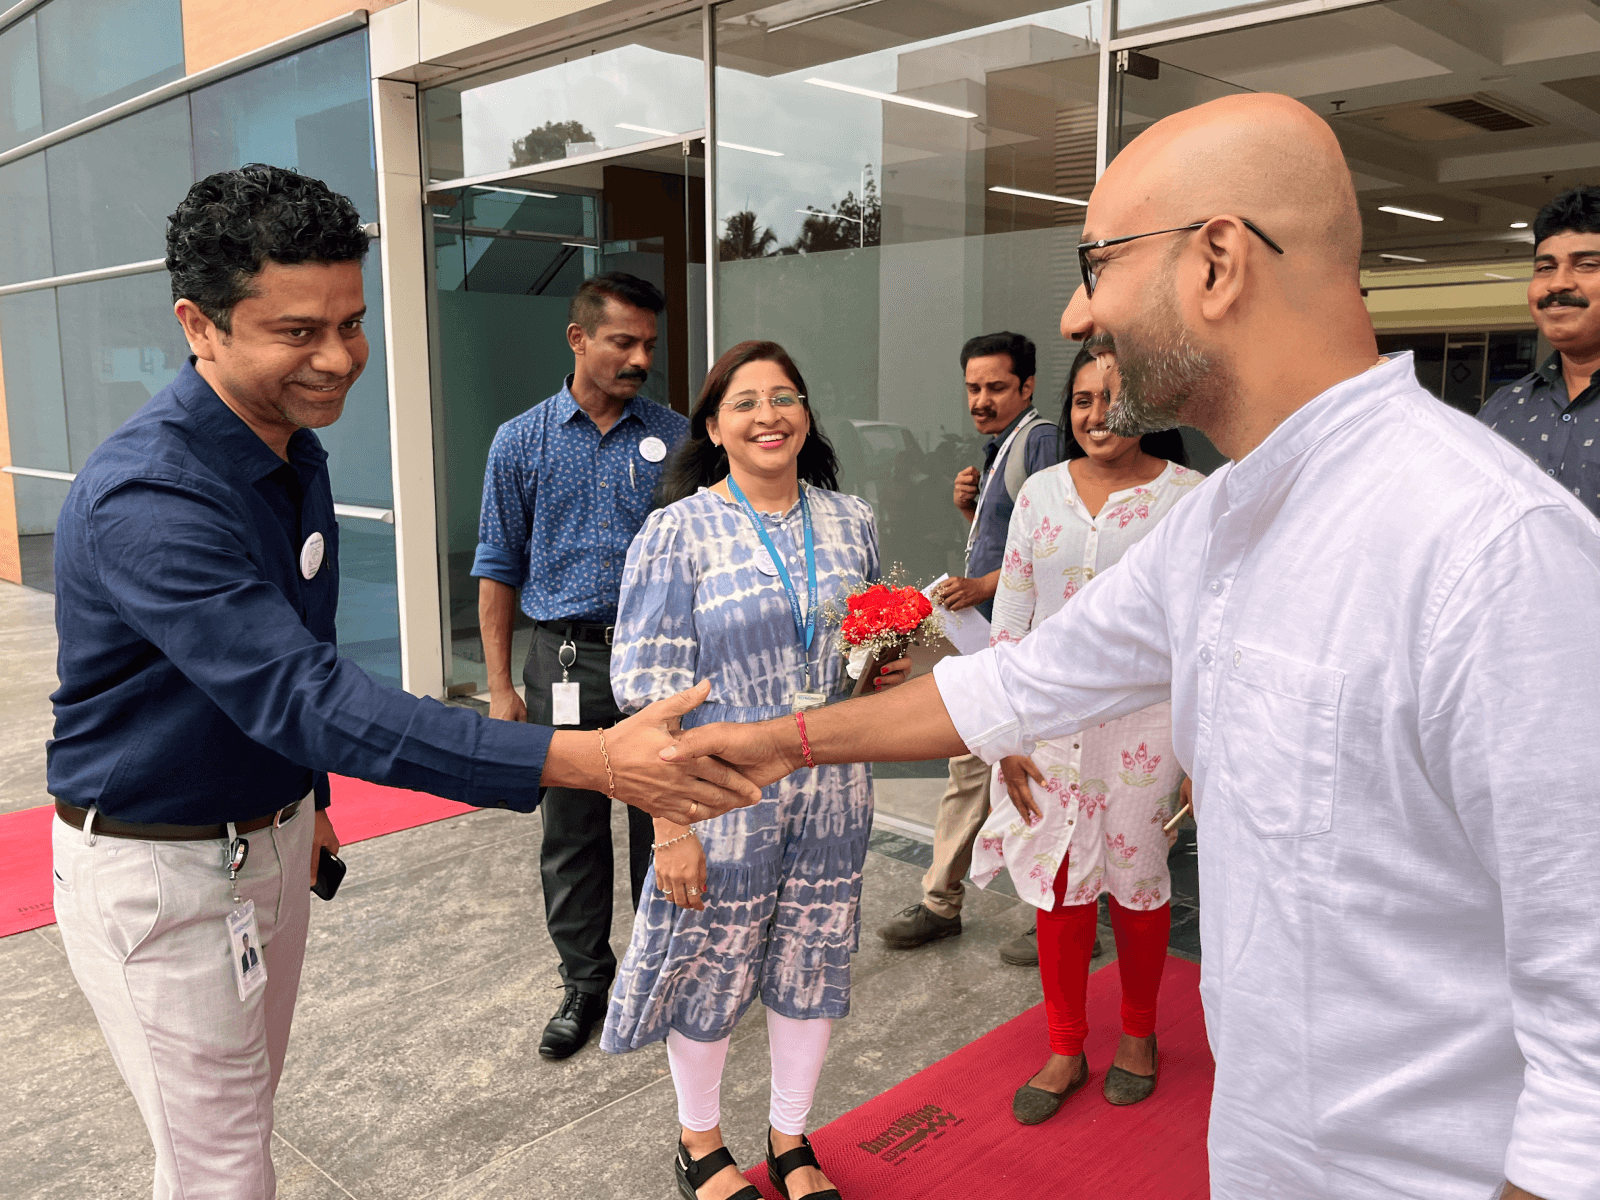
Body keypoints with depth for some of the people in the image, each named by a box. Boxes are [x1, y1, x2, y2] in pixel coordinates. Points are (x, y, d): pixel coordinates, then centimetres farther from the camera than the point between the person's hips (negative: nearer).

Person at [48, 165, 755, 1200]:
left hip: (273, 833, 8)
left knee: (250, 1106, 23)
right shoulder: (146, 500, -30)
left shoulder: (295, 451, 0)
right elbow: (303, 695, -39)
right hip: (159, 870, -8)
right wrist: (584, 759, -46)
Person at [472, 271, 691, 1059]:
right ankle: (585, 981, 28)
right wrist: (500, 686, 0)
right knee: (571, 834, 10)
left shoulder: (676, 440, 2)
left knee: (662, 826, 10)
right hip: (564, 660, 0)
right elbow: (499, 569, 4)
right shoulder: (521, 443, 2)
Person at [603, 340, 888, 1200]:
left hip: (831, 796, 4)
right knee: (709, 970, 12)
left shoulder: (850, 522, 4)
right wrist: (671, 826, -16)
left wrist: (887, 668, -6)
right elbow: (648, 689, -12)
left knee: (812, 967, 16)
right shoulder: (677, 532, -10)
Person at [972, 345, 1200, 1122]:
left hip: (1143, 719, -2)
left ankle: (1138, 1033, 36)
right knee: (1058, 883, 10)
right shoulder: (1041, 492, 5)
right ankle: (1066, 1051, 28)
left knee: (1136, 880, 11)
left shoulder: (1188, 497, -4)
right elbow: (1010, 617, 5)